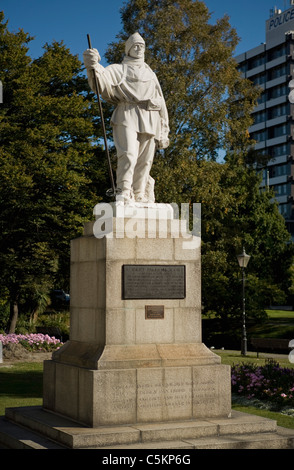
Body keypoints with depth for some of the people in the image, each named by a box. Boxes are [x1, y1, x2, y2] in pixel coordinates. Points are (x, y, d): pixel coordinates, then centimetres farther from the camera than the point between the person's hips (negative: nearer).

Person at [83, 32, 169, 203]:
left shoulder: (151, 74, 30)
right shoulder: (120, 69, 16)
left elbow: (160, 102, 25)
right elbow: (103, 78, -6)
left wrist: (164, 131, 16)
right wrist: (94, 66, -30)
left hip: (149, 119, 4)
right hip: (127, 115, -4)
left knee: (145, 161, -1)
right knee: (128, 155, -20)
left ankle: (140, 197, 2)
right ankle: (124, 194, -24)